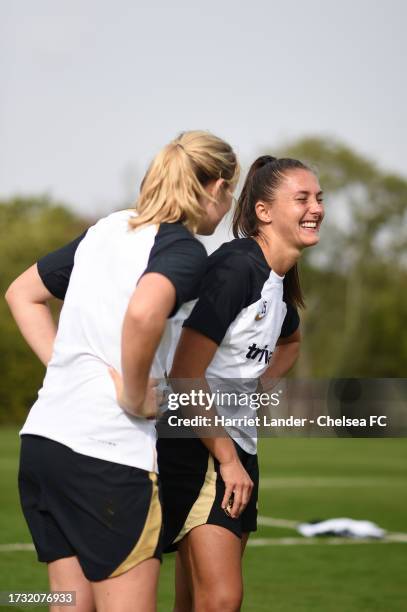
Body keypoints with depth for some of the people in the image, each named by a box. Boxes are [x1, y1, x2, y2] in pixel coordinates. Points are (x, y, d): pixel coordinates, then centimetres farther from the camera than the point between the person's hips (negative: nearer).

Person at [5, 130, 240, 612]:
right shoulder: (184, 250, -9)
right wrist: (135, 396, -16)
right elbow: (143, 313, -30)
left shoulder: (107, 229, 15)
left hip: (43, 439, 8)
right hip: (108, 453, -8)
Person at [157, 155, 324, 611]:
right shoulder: (237, 266, -17)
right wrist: (225, 456, -15)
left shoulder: (281, 281, 10)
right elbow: (185, 376, -21)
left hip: (238, 445, 9)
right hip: (196, 448, -9)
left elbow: (289, 341, 35)